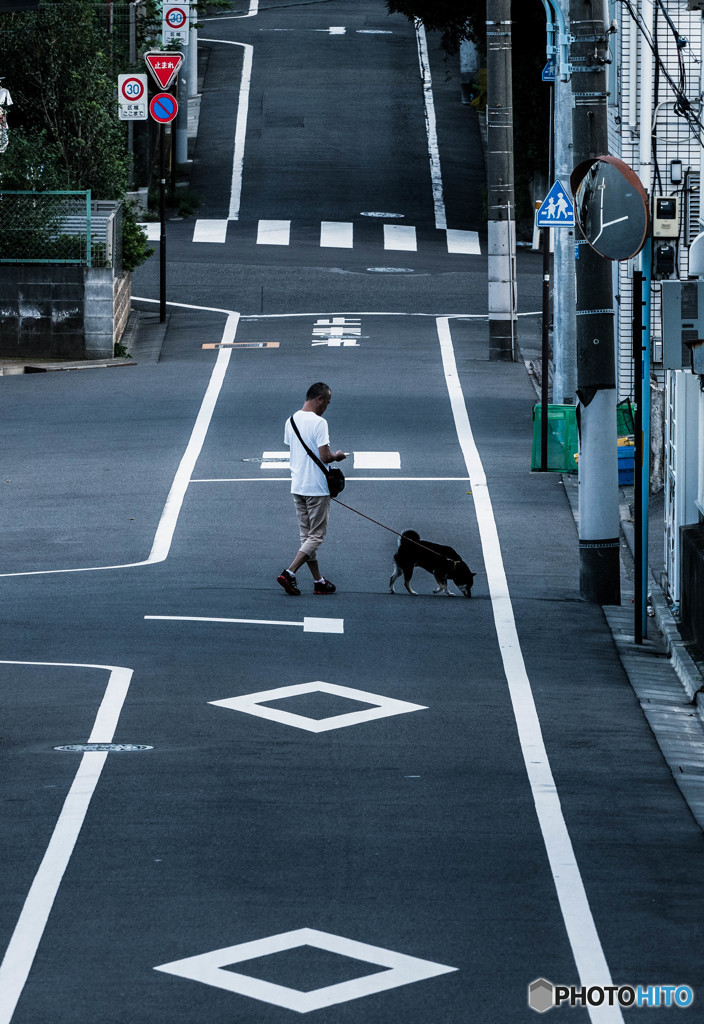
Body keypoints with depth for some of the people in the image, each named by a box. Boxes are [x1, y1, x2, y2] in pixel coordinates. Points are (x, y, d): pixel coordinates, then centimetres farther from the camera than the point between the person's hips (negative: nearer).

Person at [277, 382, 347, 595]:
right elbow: (324, 457, -22)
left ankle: (318, 581, 18)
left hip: (297, 487, 8)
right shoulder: (318, 423, -18)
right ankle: (289, 574, -13)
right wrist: (336, 456, 1)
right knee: (316, 536, -1)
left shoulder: (291, 421, 6)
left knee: (307, 535, 13)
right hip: (317, 488, -8)